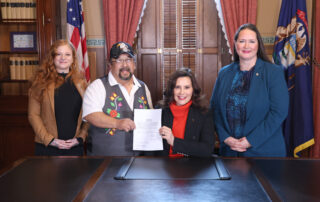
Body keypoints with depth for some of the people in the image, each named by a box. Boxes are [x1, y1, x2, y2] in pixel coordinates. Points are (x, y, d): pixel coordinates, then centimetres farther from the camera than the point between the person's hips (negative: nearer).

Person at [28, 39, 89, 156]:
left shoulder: (80, 82, 6)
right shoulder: (43, 81, -1)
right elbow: (33, 115, -4)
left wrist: (80, 137, -6)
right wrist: (50, 139, -11)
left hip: (75, 146, 2)